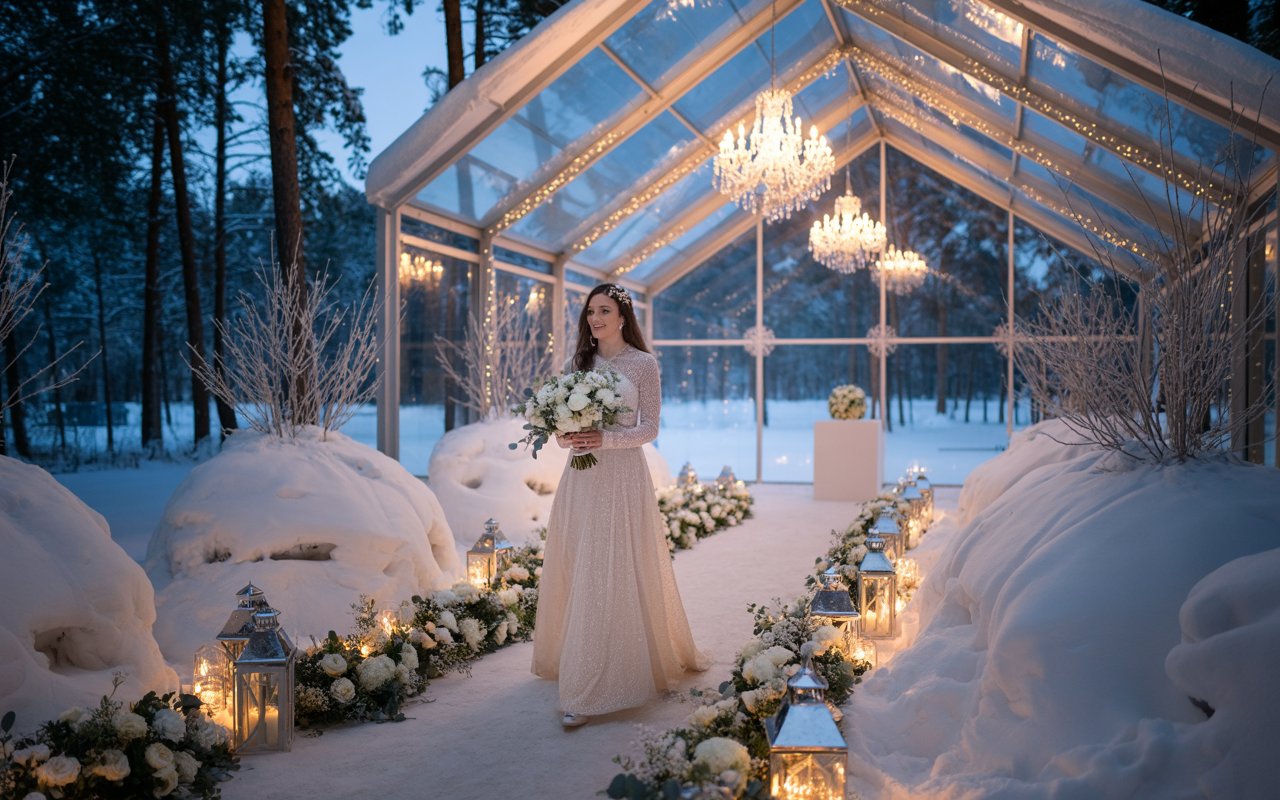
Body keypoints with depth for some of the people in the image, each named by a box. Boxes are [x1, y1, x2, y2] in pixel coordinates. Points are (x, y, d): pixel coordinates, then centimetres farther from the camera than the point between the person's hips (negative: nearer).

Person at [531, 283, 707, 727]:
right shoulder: (576, 363, 12)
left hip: (622, 477, -4)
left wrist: (605, 438, -18)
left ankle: (589, 691, -4)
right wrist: (566, 437, -8)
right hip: (581, 478, 4)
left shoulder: (643, 364, 0)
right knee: (577, 571, 6)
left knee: (616, 573, -7)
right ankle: (575, 666, 20)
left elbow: (649, 428, -3)